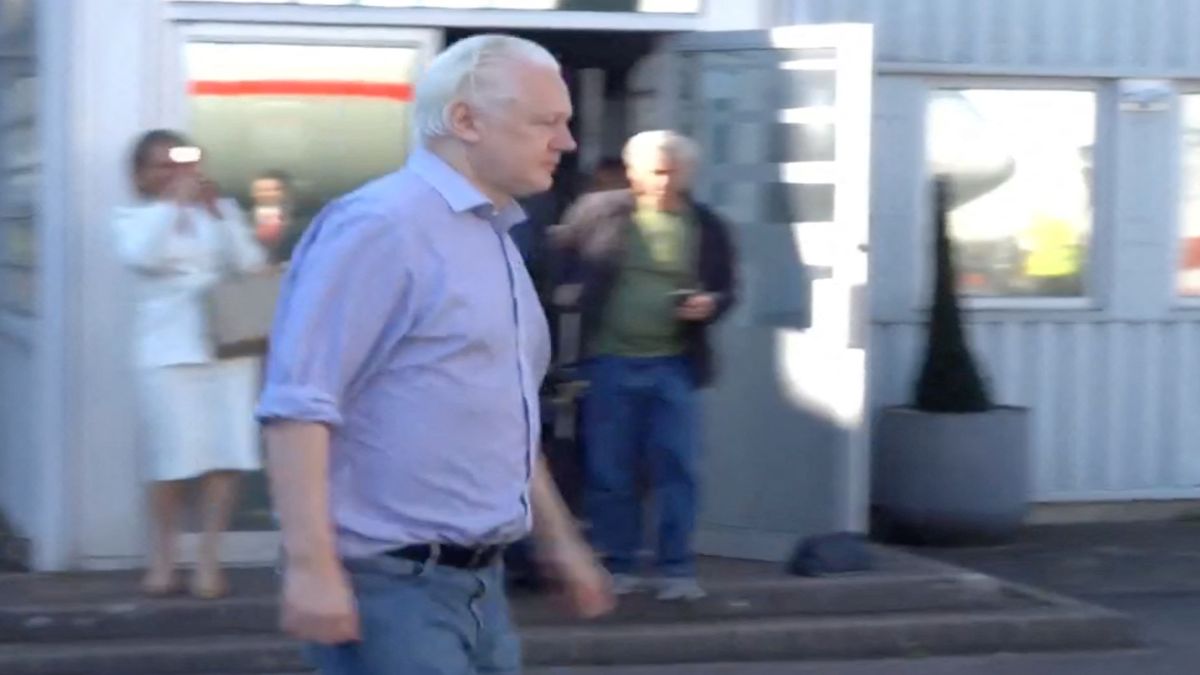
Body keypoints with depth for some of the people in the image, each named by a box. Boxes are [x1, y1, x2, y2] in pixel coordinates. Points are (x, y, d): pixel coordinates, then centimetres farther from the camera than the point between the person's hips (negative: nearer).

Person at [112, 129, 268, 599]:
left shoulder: (221, 209, 14)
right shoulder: (134, 218, 6)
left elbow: (250, 264, 2)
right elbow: (142, 256, -15)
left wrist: (217, 211, -3)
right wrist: (172, 203, -10)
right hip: (170, 351, -3)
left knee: (226, 458, -3)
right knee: (174, 461, -6)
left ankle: (209, 560, 5)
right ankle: (162, 561, 9)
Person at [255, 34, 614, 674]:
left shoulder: (494, 237, 16)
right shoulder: (381, 225, -14)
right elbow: (298, 403, -21)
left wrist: (557, 539, 27)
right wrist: (311, 566, -26)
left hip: (477, 582, 9)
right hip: (389, 583, -9)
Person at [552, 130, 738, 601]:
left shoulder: (707, 226, 4)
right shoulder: (598, 211, -1)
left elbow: (725, 290, 10)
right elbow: (559, 253, 13)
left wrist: (710, 305, -11)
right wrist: (565, 288, -4)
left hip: (674, 365, 1)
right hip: (609, 362, -1)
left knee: (675, 469, -1)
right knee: (609, 470, 5)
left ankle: (677, 569, 6)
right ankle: (615, 565, 16)